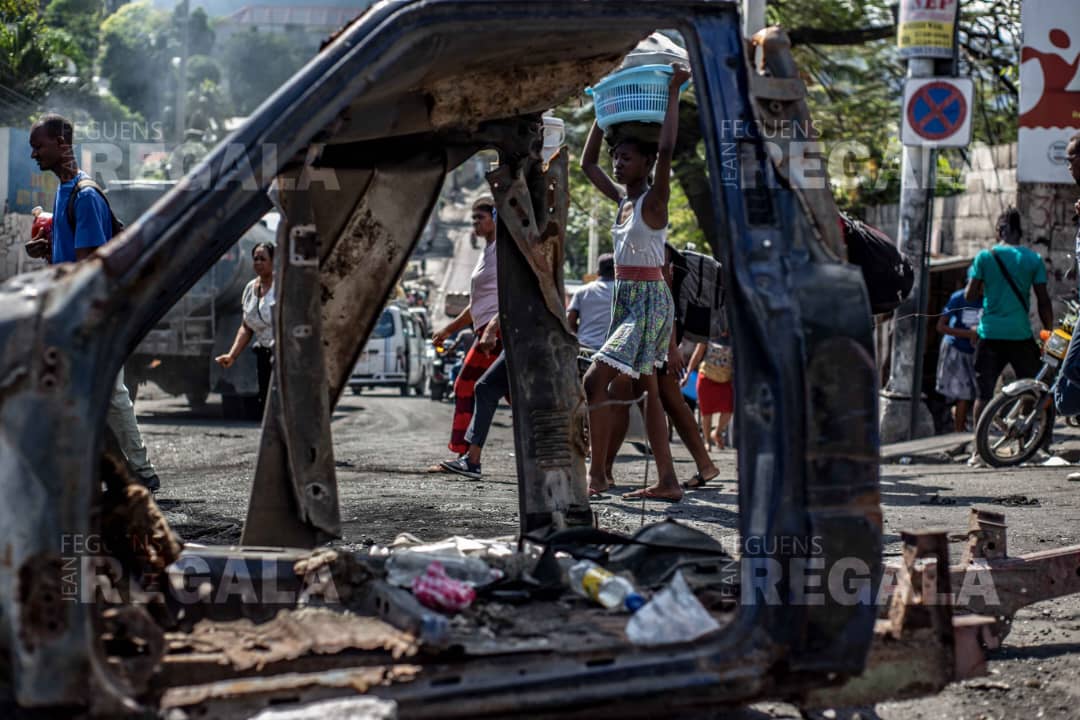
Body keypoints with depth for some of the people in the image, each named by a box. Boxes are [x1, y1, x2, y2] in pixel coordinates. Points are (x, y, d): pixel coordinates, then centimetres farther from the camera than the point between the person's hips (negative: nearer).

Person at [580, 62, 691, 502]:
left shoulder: (654, 200, -11)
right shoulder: (622, 200, 11)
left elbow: (665, 150, -26)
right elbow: (587, 163, 23)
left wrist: (673, 94, -20)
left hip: (649, 301, -9)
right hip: (625, 300, 9)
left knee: (595, 379, -16)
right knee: (647, 388, 8)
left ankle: (597, 471, -11)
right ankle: (667, 482, 10)